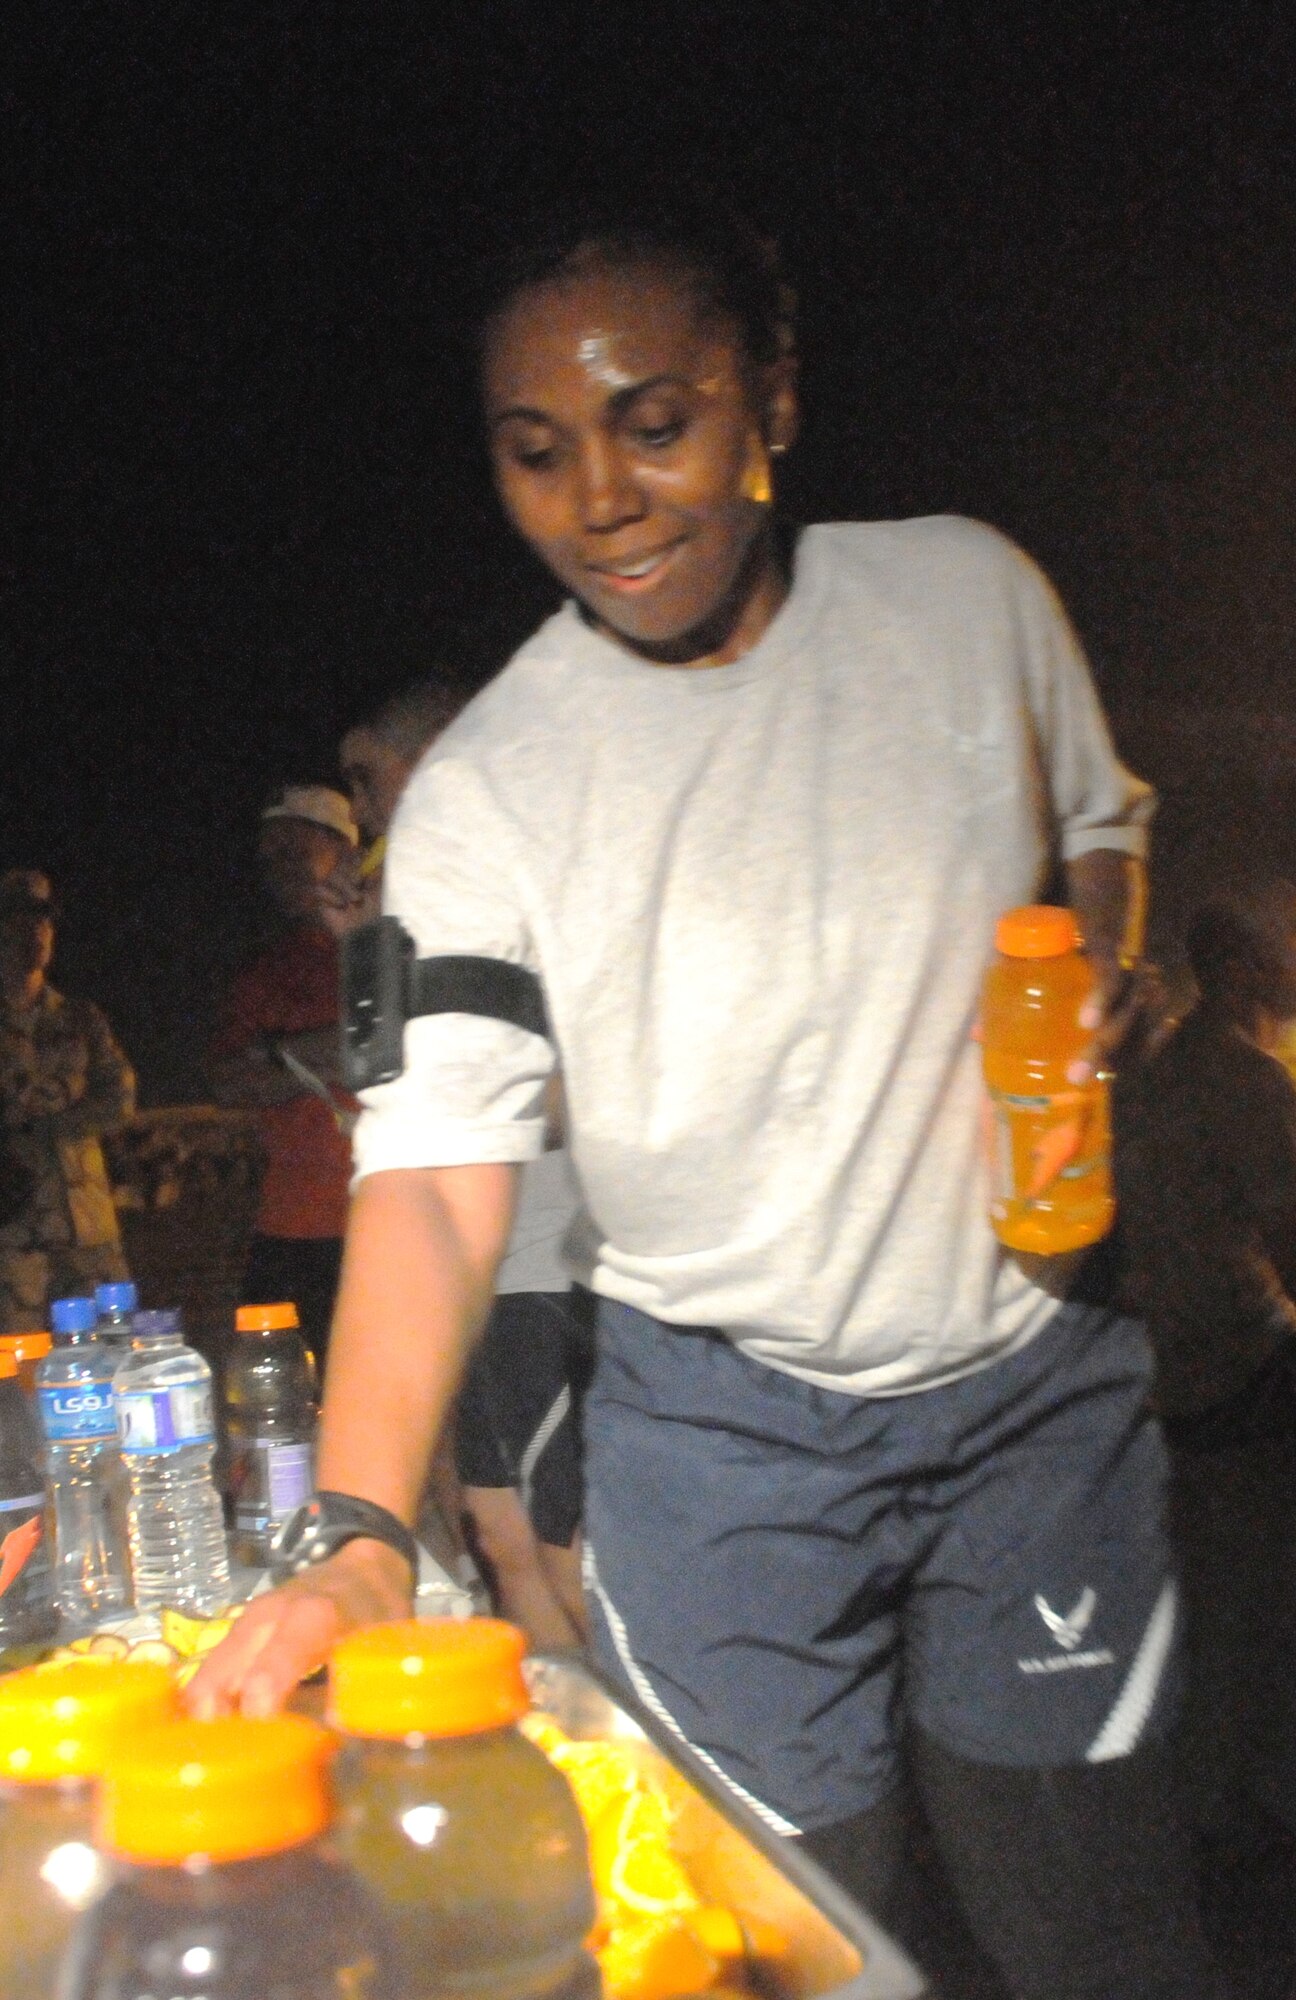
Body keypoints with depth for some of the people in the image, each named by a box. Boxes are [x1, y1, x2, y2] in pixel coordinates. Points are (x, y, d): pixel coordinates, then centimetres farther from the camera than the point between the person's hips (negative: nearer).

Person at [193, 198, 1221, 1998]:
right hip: (722, 1422, -2)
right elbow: (433, 1167, -22)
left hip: (1034, 1372, 2)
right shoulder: (482, 794, -14)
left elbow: (1100, 823, 15)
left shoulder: (969, 594, -4)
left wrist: (1101, 962, -7)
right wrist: (362, 1536, -35)